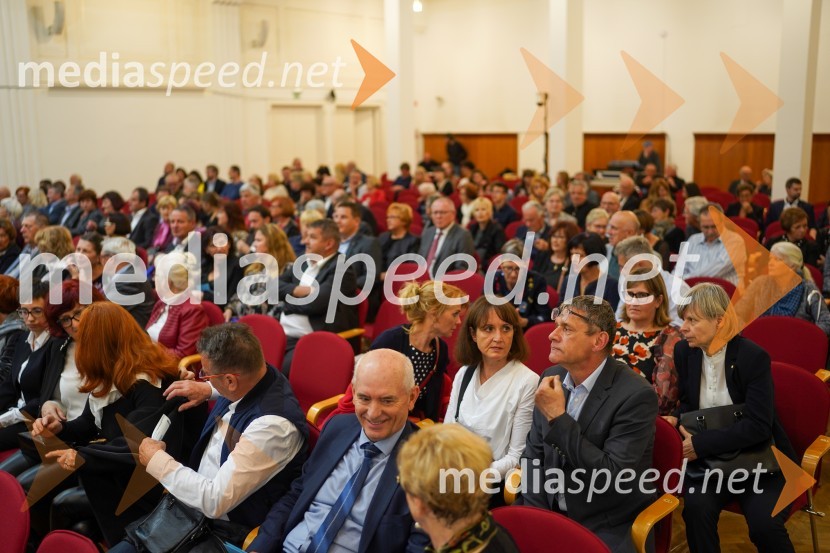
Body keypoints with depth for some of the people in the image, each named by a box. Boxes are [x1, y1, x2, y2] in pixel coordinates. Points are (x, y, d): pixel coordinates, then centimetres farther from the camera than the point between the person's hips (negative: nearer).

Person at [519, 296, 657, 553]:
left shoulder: (636, 395, -17)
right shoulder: (551, 378, 0)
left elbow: (613, 477, -22)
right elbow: (534, 453, 8)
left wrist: (558, 418, -24)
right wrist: (536, 511, -5)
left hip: (608, 528, -4)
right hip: (549, 513, 5)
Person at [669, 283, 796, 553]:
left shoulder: (754, 357, -16)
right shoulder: (684, 352, 0)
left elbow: (757, 426, -22)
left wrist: (701, 444, -25)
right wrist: (675, 420, -9)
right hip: (710, 459, 4)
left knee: (764, 525, -26)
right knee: (696, 508, -26)